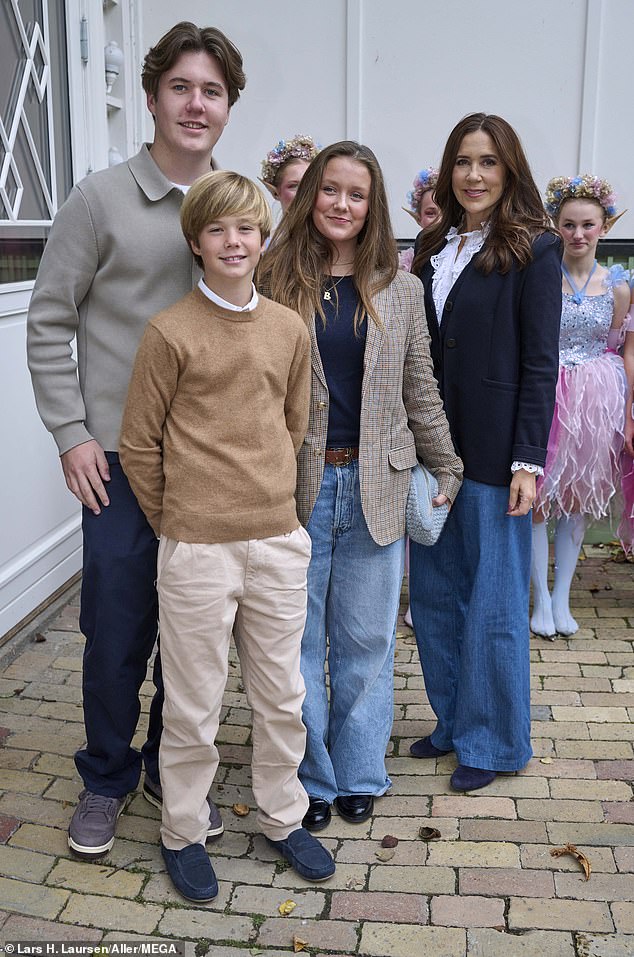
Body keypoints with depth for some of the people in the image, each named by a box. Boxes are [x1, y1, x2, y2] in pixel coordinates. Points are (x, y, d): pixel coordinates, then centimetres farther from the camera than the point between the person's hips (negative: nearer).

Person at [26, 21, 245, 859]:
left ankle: (173, 770, 31)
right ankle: (106, 779, 27)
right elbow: (49, 322, -2)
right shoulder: (101, 199, -3)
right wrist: (71, 433, -7)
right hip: (120, 453, -3)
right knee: (117, 628, 5)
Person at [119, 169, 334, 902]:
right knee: (193, 708, 9)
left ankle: (282, 817, 36)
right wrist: (176, 524, 4)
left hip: (279, 543, 4)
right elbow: (138, 445, -3)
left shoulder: (290, 329, 5)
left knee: (282, 697, 16)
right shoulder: (169, 333, -8)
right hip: (197, 552, -4)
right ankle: (182, 833, 30)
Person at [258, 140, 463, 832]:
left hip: (375, 486, 2)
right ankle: (310, 778, 28)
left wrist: (444, 469, 11)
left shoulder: (399, 289, 5)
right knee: (299, 640, 9)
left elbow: (420, 390, 10)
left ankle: (359, 775, 31)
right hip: (297, 486, -1)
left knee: (367, 641, 11)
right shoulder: (275, 281, 0)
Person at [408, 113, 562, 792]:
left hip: (494, 451, -6)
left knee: (492, 600, 4)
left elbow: (540, 364, -8)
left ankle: (491, 742, 21)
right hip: (431, 447, 6)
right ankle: (451, 721, 30)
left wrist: (527, 460, -14)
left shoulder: (533, 251, -4)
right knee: (433, 593, 12)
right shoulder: (433, 247, 12)